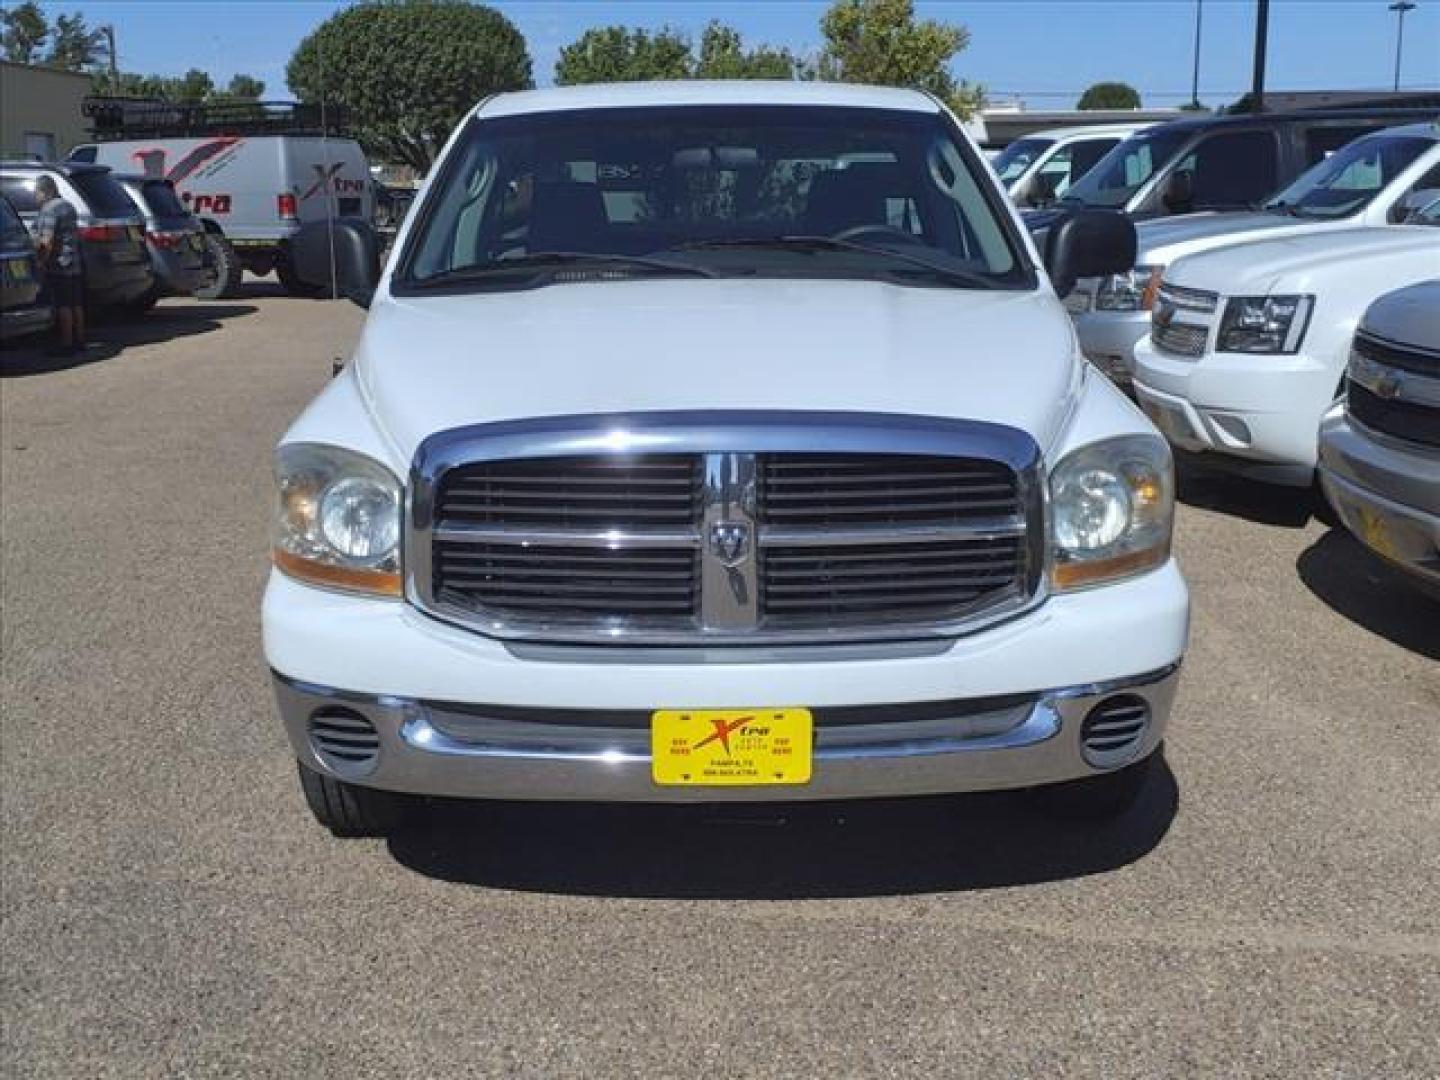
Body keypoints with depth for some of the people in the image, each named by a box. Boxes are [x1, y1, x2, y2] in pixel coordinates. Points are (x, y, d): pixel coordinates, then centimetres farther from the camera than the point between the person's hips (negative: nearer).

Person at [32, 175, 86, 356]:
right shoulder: (68, 206, 15)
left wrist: (42, 261, -14)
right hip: (75, 264, 9)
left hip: (59, 266, -9)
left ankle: (67, 344, -6)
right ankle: (79, 340, 18)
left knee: (63, 306, -7)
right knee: (76, 305, 13)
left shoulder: (49, 209, -14)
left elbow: (47, 241, -20)